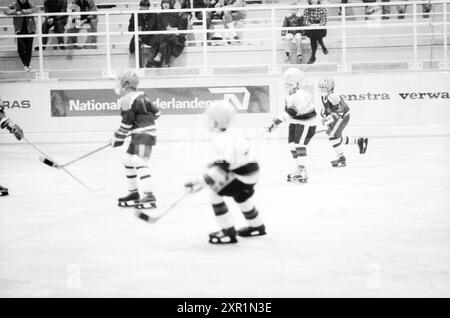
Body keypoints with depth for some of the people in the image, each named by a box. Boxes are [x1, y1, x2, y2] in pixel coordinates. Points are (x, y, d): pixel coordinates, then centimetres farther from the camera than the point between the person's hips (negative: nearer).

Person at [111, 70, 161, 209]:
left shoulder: (127, 100, -15)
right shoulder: (140, 96, 13)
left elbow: (127, 123, -13)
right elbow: (156, 112, 16)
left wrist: (118, 138, -1)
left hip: (143, 134, -11)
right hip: (139, 135, 11)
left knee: (140, 162, -21)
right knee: (128, 160, 18)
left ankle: (149, 196, -29)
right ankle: (133, 192, 26)